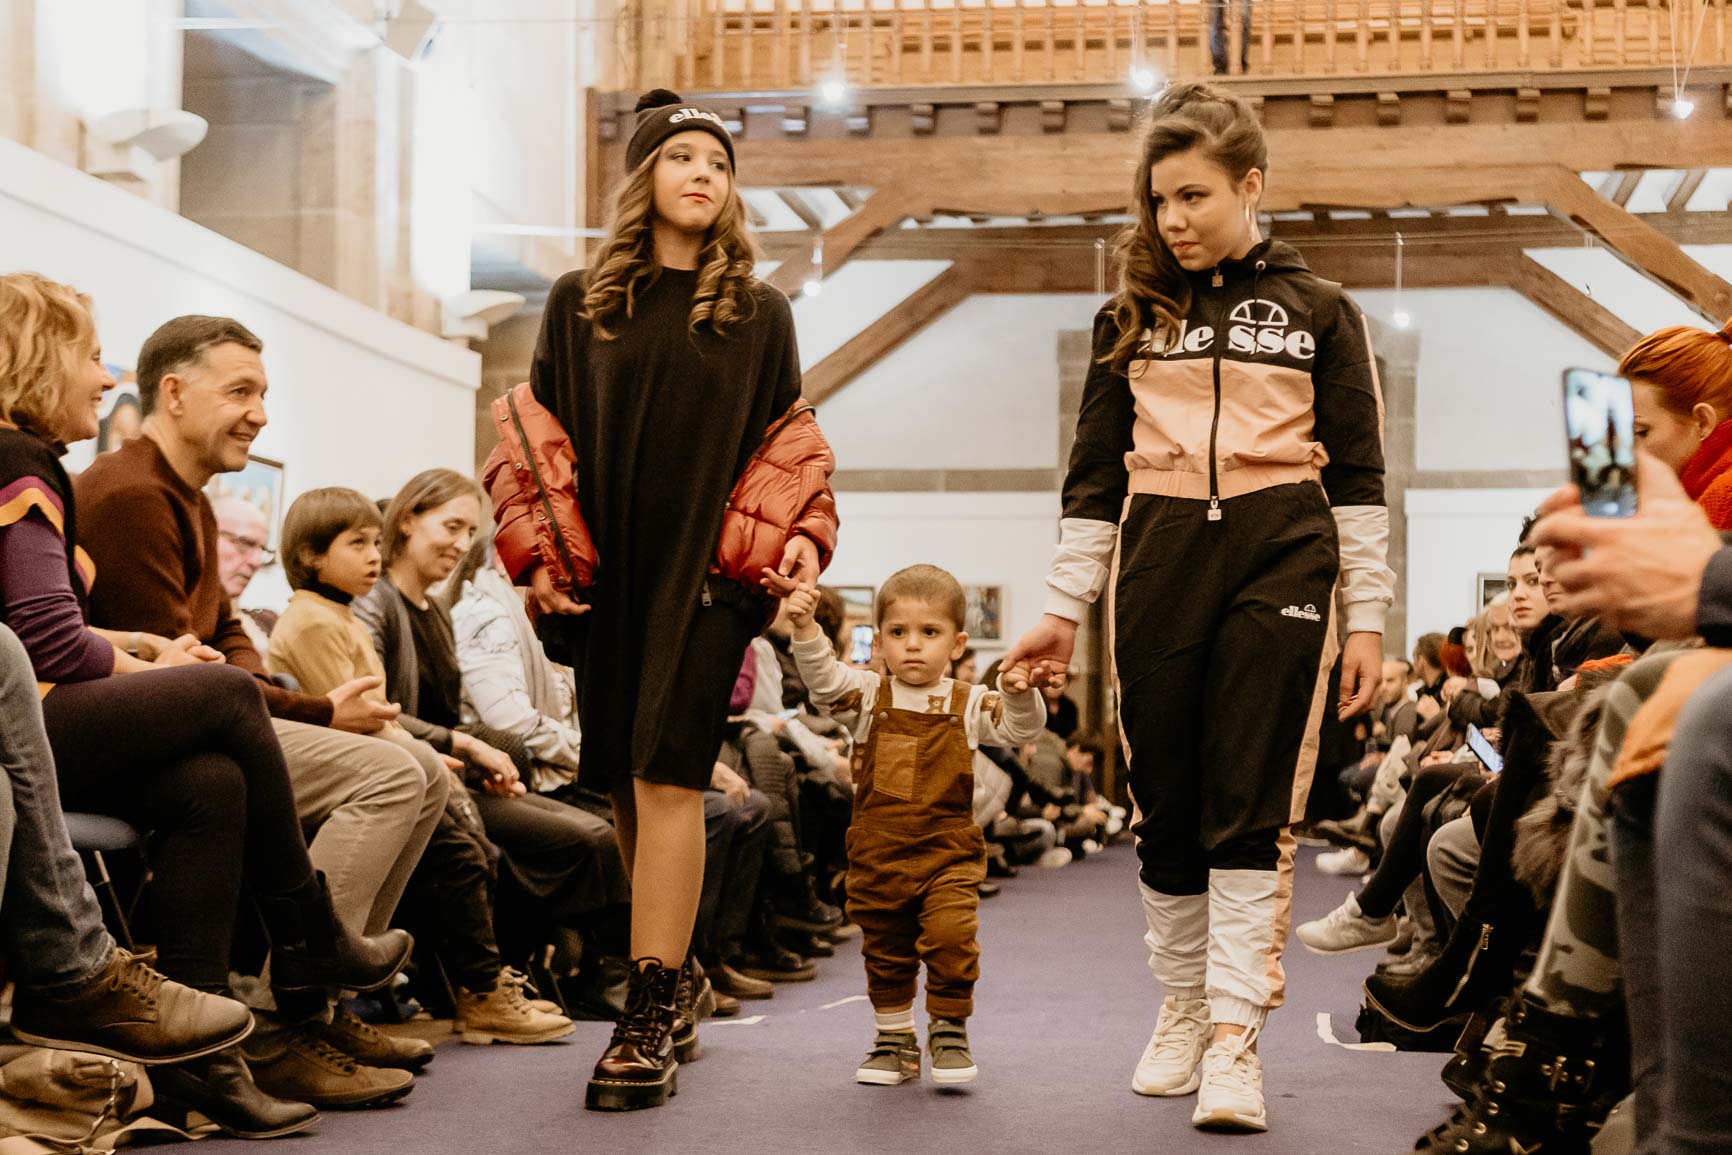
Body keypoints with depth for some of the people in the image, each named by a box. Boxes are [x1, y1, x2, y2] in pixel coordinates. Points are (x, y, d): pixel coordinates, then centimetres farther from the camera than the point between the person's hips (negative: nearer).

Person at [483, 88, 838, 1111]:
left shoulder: (758, 313, 10)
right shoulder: (580, 302, 11)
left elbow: (788, 444, 11)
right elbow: (537, 432, 11)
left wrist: (798, 537, -5)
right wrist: (540, 554, 0)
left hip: (709, 568, -2)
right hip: (605, 572, 2)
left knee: (666, 777, -12)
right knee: (624, 785, 5)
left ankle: (651, 1023, -15)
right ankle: (667, 981, 17)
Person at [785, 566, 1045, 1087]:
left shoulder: (969, 704, 3)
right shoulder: (867, 696, 2)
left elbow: (1019, 730, -3)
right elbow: (823, 678, -11)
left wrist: (1019, 694, -23)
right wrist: (805, 628, -27)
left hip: (948, 853, -1)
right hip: (877, 853, 1)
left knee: (951, 939, -15)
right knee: (885, 953, 10)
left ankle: (950, 1033, 4)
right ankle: (895, 1039, 26)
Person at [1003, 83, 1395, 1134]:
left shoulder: (1317, 310, 9)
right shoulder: (1133, 318, 14)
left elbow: (1359, 474, 7)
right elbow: (1094, 477, 14)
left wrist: (1369, 615, 0)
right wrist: (1064, 609, 7)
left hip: (1280, 560, -2)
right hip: (1158, 565, 3)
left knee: (1252, 805, -8)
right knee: (1167, 803, 5)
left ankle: (1235, 1037, -8)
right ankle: (1183, 1006, 20)